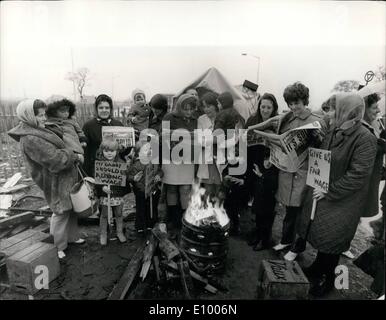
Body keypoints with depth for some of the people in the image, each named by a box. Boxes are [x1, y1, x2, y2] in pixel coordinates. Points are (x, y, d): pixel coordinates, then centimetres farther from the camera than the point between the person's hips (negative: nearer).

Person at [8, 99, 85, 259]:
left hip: (65, 176, 9)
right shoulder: (30, 139, -24)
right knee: (61, 211, 4)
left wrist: (74, 150, 4)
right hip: (56, 181, -9)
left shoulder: (36, 131, 7)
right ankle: (58, 247, 22)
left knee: (70, 208, 19)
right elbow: (55, 158, -26)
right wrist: (75, 156, -13)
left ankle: (71, 236, 38)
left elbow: (56, 147, 19)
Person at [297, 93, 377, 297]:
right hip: (321, 192, 6)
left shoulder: (365, 139, -21)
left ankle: (328, 279, 34)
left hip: (342, 202, -6)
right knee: (320, 232, 20)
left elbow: (357, 176, -24)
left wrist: (329, 192, -20)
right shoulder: (333, 131, 1)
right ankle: (318, 268, 43)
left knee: (331, 239, 10)